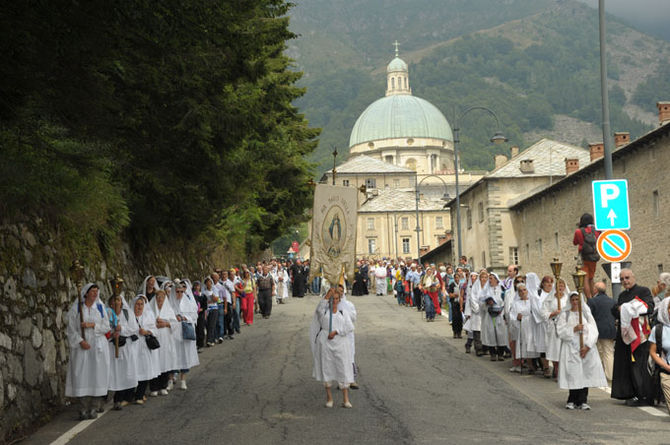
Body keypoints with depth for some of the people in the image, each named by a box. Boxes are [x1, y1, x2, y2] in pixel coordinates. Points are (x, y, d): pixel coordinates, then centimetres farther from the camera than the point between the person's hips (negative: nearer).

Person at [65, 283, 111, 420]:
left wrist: (92, 325, -12)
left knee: (96, 376, -2)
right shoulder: (76, 308, 2)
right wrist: (80, 341, -14)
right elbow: (71, 328, -1)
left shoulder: (100, 307, 7)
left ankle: (94, 408, 5)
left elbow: (106, 326, 4)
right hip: (81, 347, -1)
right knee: (82, 376, -6)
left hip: (98, 347, 2)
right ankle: (83, 409, -1)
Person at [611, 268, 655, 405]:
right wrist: (619, 309, -9)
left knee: (638, 366, -7)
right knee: (626, 365, 6)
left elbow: (649, 308, -16)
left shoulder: (643, 291, -2)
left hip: (638, 334, -7)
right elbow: (614, 311, 13)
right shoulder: (622, 295, 20)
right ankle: (632, 394, 13)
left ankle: (643, 396, -1)